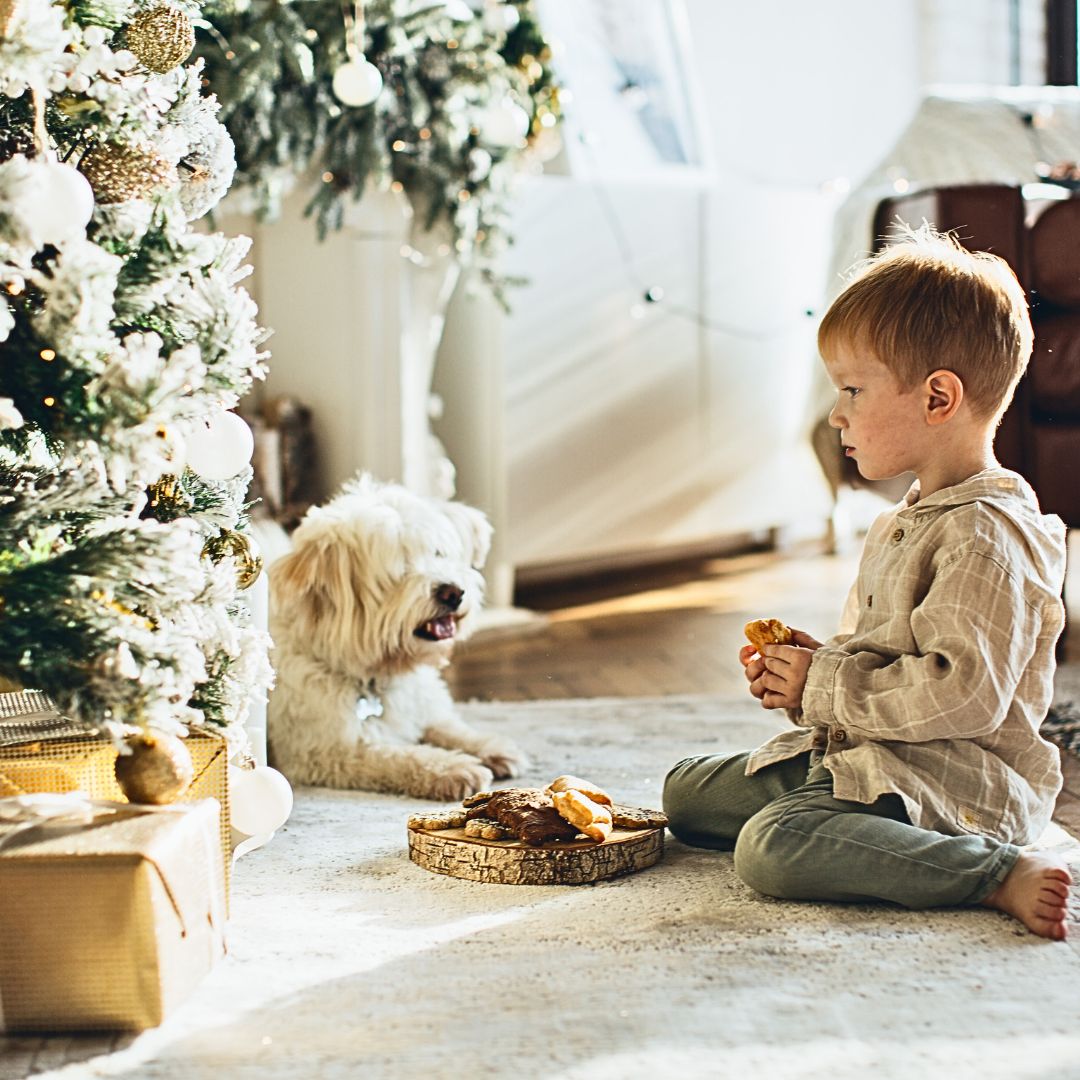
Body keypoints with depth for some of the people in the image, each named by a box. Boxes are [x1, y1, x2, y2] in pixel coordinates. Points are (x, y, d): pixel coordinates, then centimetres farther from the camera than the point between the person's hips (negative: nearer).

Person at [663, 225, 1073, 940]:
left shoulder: (987, 537, -19)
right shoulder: (903, 526, 14)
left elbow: (963, 695, -28)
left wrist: (823, 686, -18)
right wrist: (812, 663, 4)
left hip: (951, 780, -10)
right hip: (851, 759, 10)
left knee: (771, 847, -33)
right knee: (685, 793, 15)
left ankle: (999, 873, -23)